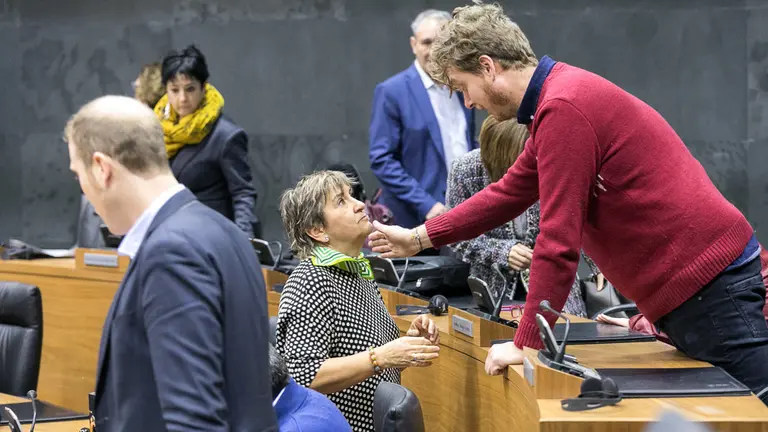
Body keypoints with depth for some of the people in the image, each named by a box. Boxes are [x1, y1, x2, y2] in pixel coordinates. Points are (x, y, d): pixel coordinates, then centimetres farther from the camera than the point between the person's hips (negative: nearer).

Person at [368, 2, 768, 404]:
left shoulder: (563, 107, -17)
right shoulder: (558, 95, 16)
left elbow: (558, 242, -18)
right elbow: (508, 193, 30)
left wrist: (525, 343, -9)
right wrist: (418, 238, 35)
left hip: (707, 280, -10)